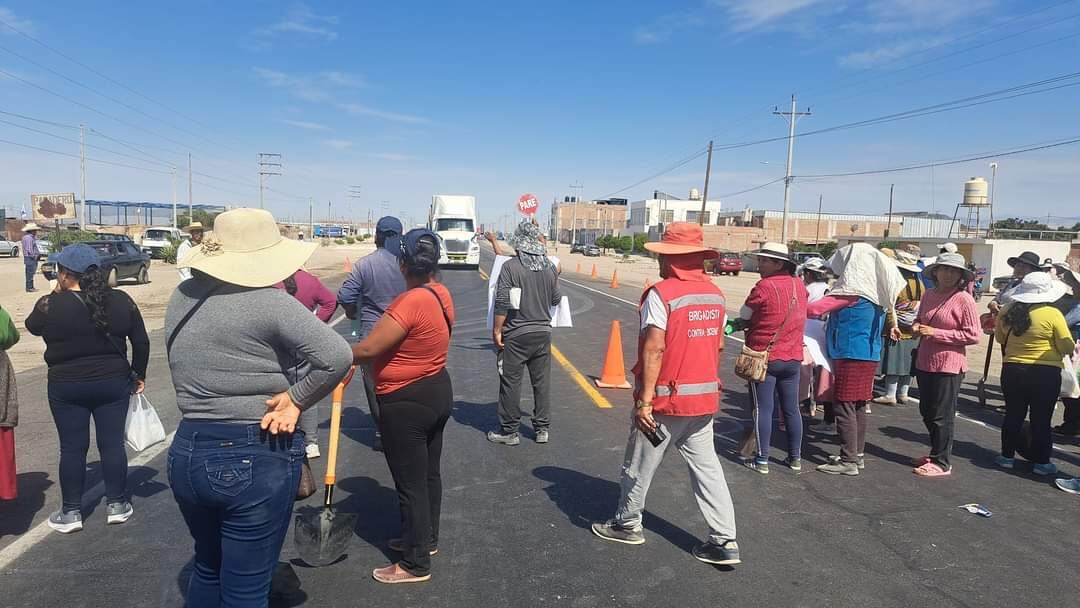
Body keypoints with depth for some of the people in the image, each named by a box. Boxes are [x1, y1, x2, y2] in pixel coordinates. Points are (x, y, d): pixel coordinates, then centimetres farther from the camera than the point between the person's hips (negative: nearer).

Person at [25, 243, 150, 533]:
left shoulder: (51, 305, -12)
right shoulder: (121, 301, -6)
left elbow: (32, 326, 9)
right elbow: (141, 343, -2)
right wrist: (139, 375, 10)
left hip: (66, 388, -2)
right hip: (114, 383, 2)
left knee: (72, 448, 8)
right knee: (112, 444, 10)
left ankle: (71, 512, 17)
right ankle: (117, 505, 19)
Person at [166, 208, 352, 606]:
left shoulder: (181, 298, 5)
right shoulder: (269, 302, -17)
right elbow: (337, 356, -26)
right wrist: (296, 398, -12)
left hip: (188, 452, 7)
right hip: (257, 460, -6)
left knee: (207, 567, 29)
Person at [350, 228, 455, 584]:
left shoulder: (410, 302, -27)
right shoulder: (441, 294, 2)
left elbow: (368, 349, -26)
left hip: (405, 404, -9)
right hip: (437, 392, 9)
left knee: (410, 483, 4)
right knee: (429, 473, 22)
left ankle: (416, 565, 17)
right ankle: (426, 539, 40)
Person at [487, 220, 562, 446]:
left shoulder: (510, 266, -13)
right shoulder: (549, 266, 2)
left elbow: (502, 303, -16)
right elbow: (556, 299, 11)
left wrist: (496, 330, -7)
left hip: (516, 334, -5)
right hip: (543, 332, 5)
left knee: (511, 382, 5)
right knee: (542, 381, 12)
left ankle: (509, 431, 13)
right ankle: (542, 428, 20)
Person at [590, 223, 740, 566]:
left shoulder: (661, 294, -17)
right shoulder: (715, 294, 5)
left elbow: (653, 350, -22)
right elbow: (718, 347, 13)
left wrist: (644, 400, -19)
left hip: (665, 400, -6)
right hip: (705, 400, 7)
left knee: (639, 465, 12)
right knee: (706, 466, 12)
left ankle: (627, 524, 29)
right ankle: (725, 541, 12)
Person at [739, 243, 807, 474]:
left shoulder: (764, 286, -16)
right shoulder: (800, 285, 2)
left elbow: (745, 315, -6)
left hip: (764, 357, -5)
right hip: (793, 358, 6)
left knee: (764, 409, 1)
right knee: (792, 409, 13)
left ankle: (762, 460, 5)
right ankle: (795, 458, 23)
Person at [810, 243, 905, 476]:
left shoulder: (851, 292, -14)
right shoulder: (873, 293, 13)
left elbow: (814, 309, -17)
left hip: (852, 355, -9)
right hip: (869, 355, 9)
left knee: (844, 406, -5)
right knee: (858, 406, 15)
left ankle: (849, 461, -3)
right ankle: (858, 454, 24)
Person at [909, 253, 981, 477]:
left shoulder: (964, 299, -12)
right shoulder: (929, 295, 7)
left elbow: (973, 335, -15)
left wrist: (936, 333, -18)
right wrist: (916, 327, 0)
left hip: (948, 366, -7)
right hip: (925, 362, 7)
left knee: (942, 416, 2)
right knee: (927, 412, 17)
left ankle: (942, 463, 14)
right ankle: (936, 452, 34)